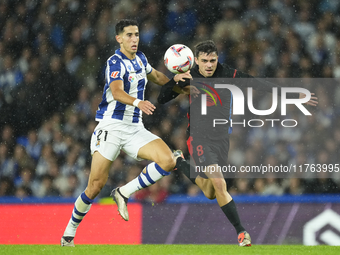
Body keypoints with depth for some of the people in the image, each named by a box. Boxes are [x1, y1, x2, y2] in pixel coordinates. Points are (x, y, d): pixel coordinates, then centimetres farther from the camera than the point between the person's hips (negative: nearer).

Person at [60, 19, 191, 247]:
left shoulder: (140, 58, 10)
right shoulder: (115, 62, -12)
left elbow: (155, 76, 33)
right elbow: (117, 92, -31)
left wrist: (173, 79, 14)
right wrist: (137, 102, -49)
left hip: (135, 129, 6)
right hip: (111, 127, -6)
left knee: (168, 161, -18)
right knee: (96, 186, -9)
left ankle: (124, 193, -4)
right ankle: (69, 235, 8)